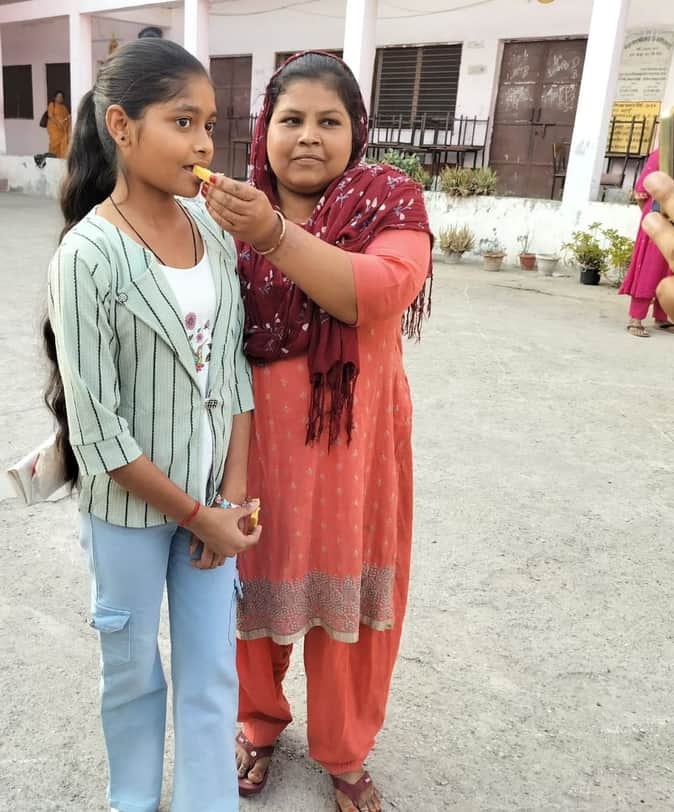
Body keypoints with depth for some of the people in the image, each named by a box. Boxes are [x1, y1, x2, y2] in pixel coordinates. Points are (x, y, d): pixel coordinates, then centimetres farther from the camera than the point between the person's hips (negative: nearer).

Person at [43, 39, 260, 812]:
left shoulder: (214, 227, -3)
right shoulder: (88, 255, -18)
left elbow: (235, 368, 1)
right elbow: (96, 429, -17)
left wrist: (232, 494, -4)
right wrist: (196, 515, -11)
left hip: (213, 496, 4)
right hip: (129, 505, -3)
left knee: (213, 672, 14)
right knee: (133, 669, 19)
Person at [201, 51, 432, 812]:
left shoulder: (390, 200, -3)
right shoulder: (236, 207, 3)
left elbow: (381, 292, -24)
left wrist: (274, 235, -29)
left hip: (349, 437, -1)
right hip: (254, 433, 2)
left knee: (347, 592, 10)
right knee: (256, 580, 13)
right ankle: (258, 722, 43)